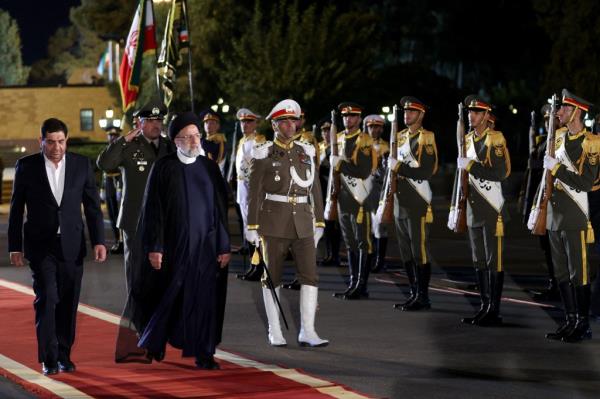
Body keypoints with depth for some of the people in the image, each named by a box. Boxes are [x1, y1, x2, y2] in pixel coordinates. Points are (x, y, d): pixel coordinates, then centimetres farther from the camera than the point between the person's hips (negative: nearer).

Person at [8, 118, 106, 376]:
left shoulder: (82, 164, 3)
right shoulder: (26, 166, -2)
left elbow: (92, 206, 6)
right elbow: (16, 209, 3)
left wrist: (98, 241, -2)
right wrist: (15, 247, 1)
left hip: (72, 245, 2)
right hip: (40, 245, -2)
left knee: (68, 303, 5)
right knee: (46, 299, -11)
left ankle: (64, 356, 16)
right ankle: (49, 359, -8)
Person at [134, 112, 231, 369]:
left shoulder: (209, 168, 8)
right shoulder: (164, 168, -1)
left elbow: (220, 209, 9)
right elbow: (152, 209, -3)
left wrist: (224, 246, 4)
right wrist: (154, 247, -9)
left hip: (205, 245, 2)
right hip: (174, 244, -2)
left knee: (205, 298, 0)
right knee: (170, 296, 5)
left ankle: (204, 354, 6)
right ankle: (154, 343, 28)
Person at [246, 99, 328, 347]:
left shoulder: (306, 152, 9)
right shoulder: (264, 154, -2)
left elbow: (315, 188, 13)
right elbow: (254, 192, -3)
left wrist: (319, 222, 11)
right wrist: (252, 227, -7)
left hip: (302, 223, 3)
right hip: (273, 222, -3)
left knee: (310, 275, -5)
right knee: (272, 277, 5)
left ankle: (307, 332, -3)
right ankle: (275, 332, 14)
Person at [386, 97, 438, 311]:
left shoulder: (426, 138, -8)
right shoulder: (400, 137, 15)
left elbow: (426, 171, -17)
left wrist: (399, 167, -18)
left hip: (418, 203, -8)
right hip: (401, 202, 8)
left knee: (419, 251, -6)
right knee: (406, 252, 10)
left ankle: (423, 297, -2)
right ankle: (414, 293, 17)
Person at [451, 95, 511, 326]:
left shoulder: (496, 139, -8)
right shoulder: (467, 140, 13)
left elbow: (500, 173, -18)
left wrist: (471, 166, -20)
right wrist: (454, 208, 15)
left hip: (492, 209, -7)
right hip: (473, 209, 7)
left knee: (494, 261, -5)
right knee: (479, 261, 10)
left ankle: (494, 311, -2)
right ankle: (484, 307, 16)